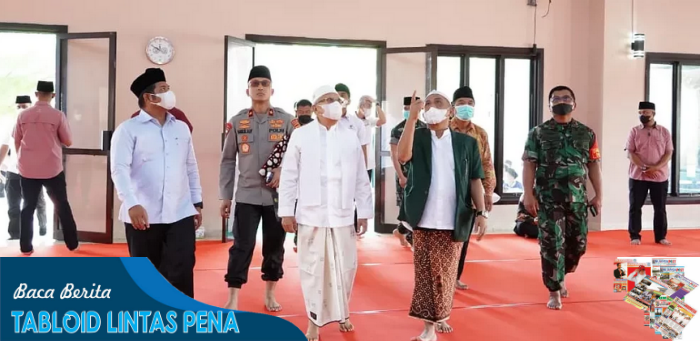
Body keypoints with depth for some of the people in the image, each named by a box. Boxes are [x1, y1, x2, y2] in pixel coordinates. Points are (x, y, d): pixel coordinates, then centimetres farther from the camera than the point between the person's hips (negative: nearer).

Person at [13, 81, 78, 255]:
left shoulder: (23, 115, -1)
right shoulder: (58, 116, -9)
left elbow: (17, 142, 9)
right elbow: (68, 142, -2)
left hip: (27, 170, 2)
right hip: (52, 169, -2)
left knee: (28, 207, 11)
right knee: (62, 206, 10)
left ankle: (26, 247, 13)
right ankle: (72, 244, 16)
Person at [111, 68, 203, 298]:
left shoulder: (181, 128, 13)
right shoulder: (128, 129, -2)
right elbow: (120, 169, -12)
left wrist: (197, 203, 14)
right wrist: (131, 204, -26)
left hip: (180, 215, 3)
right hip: (143, 216, -3)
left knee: (182, 273, -4)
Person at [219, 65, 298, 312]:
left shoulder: (287, 120, 0)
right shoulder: (237, 122, 2)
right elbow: (228, 161, 5)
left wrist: (284, 171, -15)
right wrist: (225, 196, 3)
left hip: (278, 195, 1)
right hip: (247, 195, -1)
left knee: (275, 246, 11)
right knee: (241, 247, -2)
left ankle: (269, 294, 27)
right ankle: (232, 300, 7)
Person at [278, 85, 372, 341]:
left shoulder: (351, 137, 4)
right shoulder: (301, 135, -1)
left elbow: (361, 179, 6)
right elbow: (289, 176, 0)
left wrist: (364, 211, 6)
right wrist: (286, 211, -3)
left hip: (342, 214, 2)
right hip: (311, 214, -2)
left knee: (345, 267, 9)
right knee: (312, 268, 5)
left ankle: (341, 312, 30)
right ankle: (315, 319, 20)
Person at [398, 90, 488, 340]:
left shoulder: (466, 142, 6)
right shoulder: (417, 137, 4)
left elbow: (475, 180, 6)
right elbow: (402, 157, -17)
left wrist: (481, 212, -4)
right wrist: (412, 117, -20)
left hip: (453, 221, 1)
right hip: (425, 220, -1)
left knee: (446, 272, 10)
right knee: (425, 272, 2)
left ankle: (441, 316, 26)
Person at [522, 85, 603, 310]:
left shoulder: (586, 134, 9)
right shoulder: (538, 133, 1)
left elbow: (593, 166, 10)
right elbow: (529, 165, -2)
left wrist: (598, 195, 6)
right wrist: (529, 194, -11)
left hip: (578, 198, 3)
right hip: (548, 199, -3)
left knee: (578, 243, 10)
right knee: (552, 245, -3)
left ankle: (559, 276, 36)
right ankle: (554, 292, 7)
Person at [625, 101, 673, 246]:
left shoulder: (664, 131, 3)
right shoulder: (634, 131, 1)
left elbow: (669, 153, 0)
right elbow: (630, 153, -4)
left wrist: (655, 168, -15)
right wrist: (644, 168, -17)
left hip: (660, 176, 1)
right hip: (638, 176, 0)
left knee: (660, 208, 7)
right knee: (635, 207, 1)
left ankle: (660, 237, 18)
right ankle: (635, 236, 10)